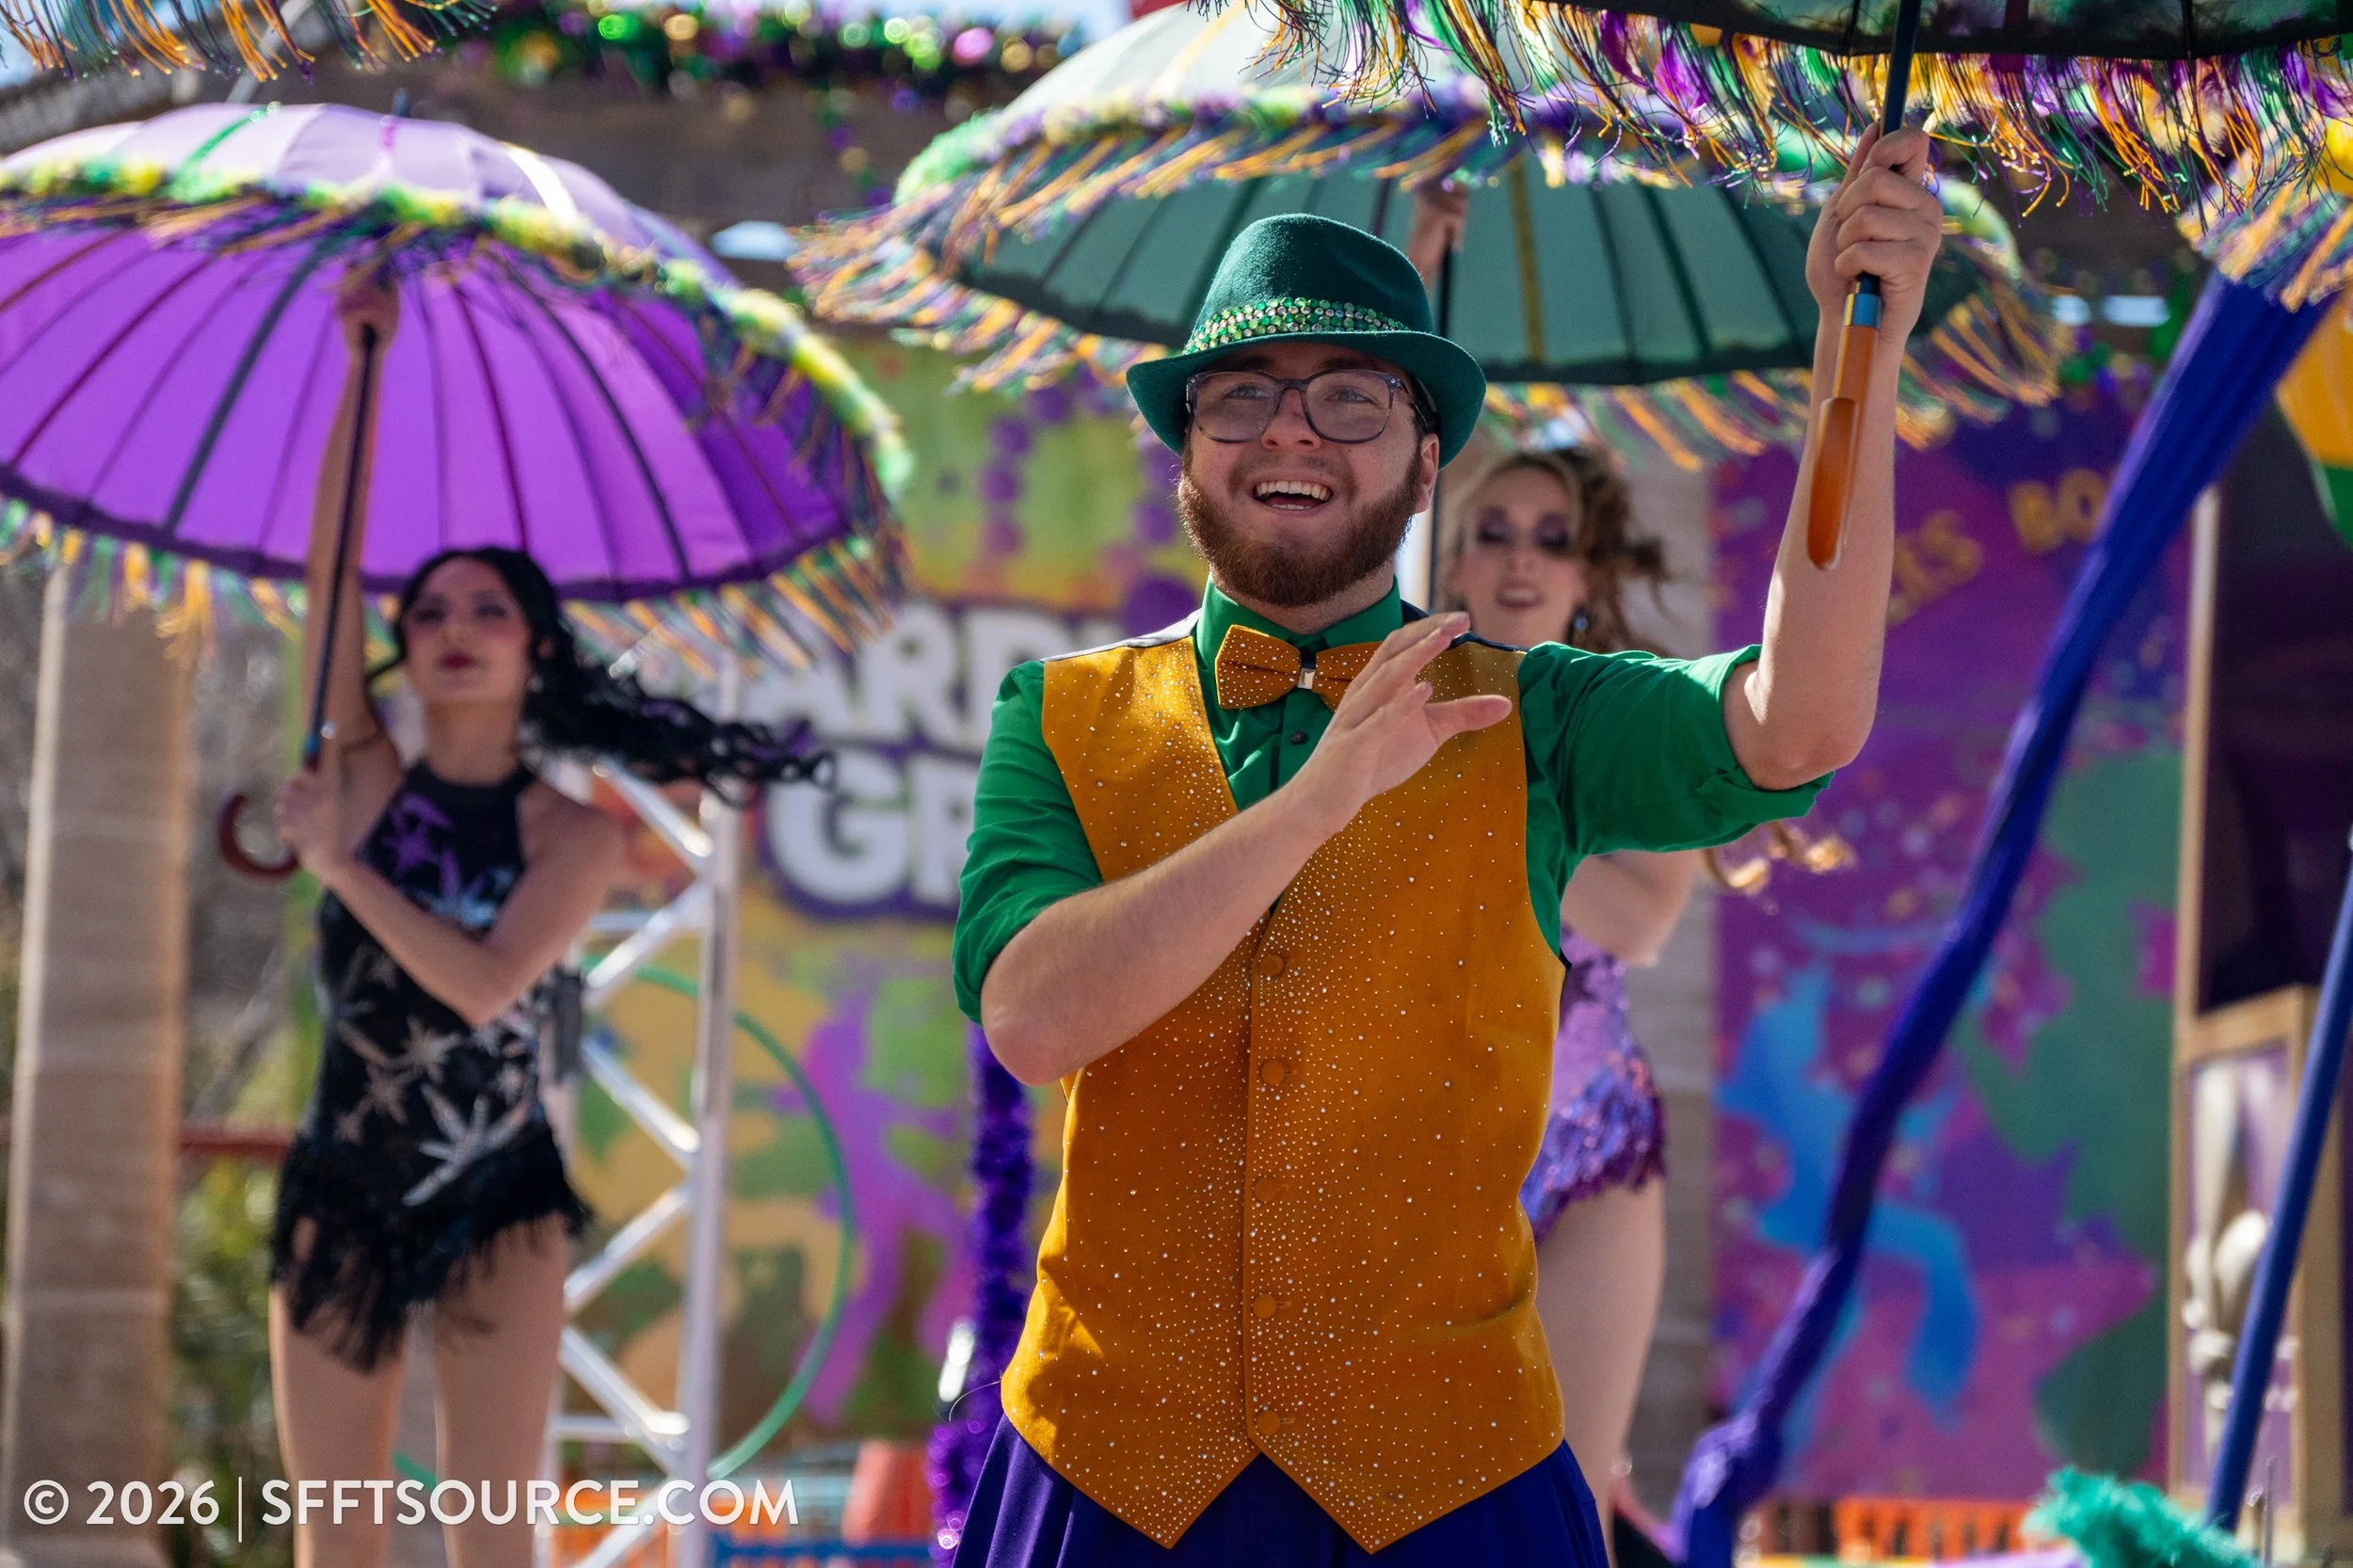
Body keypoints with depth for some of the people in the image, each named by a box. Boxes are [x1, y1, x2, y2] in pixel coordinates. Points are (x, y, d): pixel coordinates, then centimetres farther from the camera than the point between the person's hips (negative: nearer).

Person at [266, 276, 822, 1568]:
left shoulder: (574, 836, -4)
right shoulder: (367, 777, 1)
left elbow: (483, 982, -20)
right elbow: (328, 568, -8)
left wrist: (340, 861, -19)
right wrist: (361, 370, -13)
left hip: (499, 1206, -2)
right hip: (342, 1196, 2)